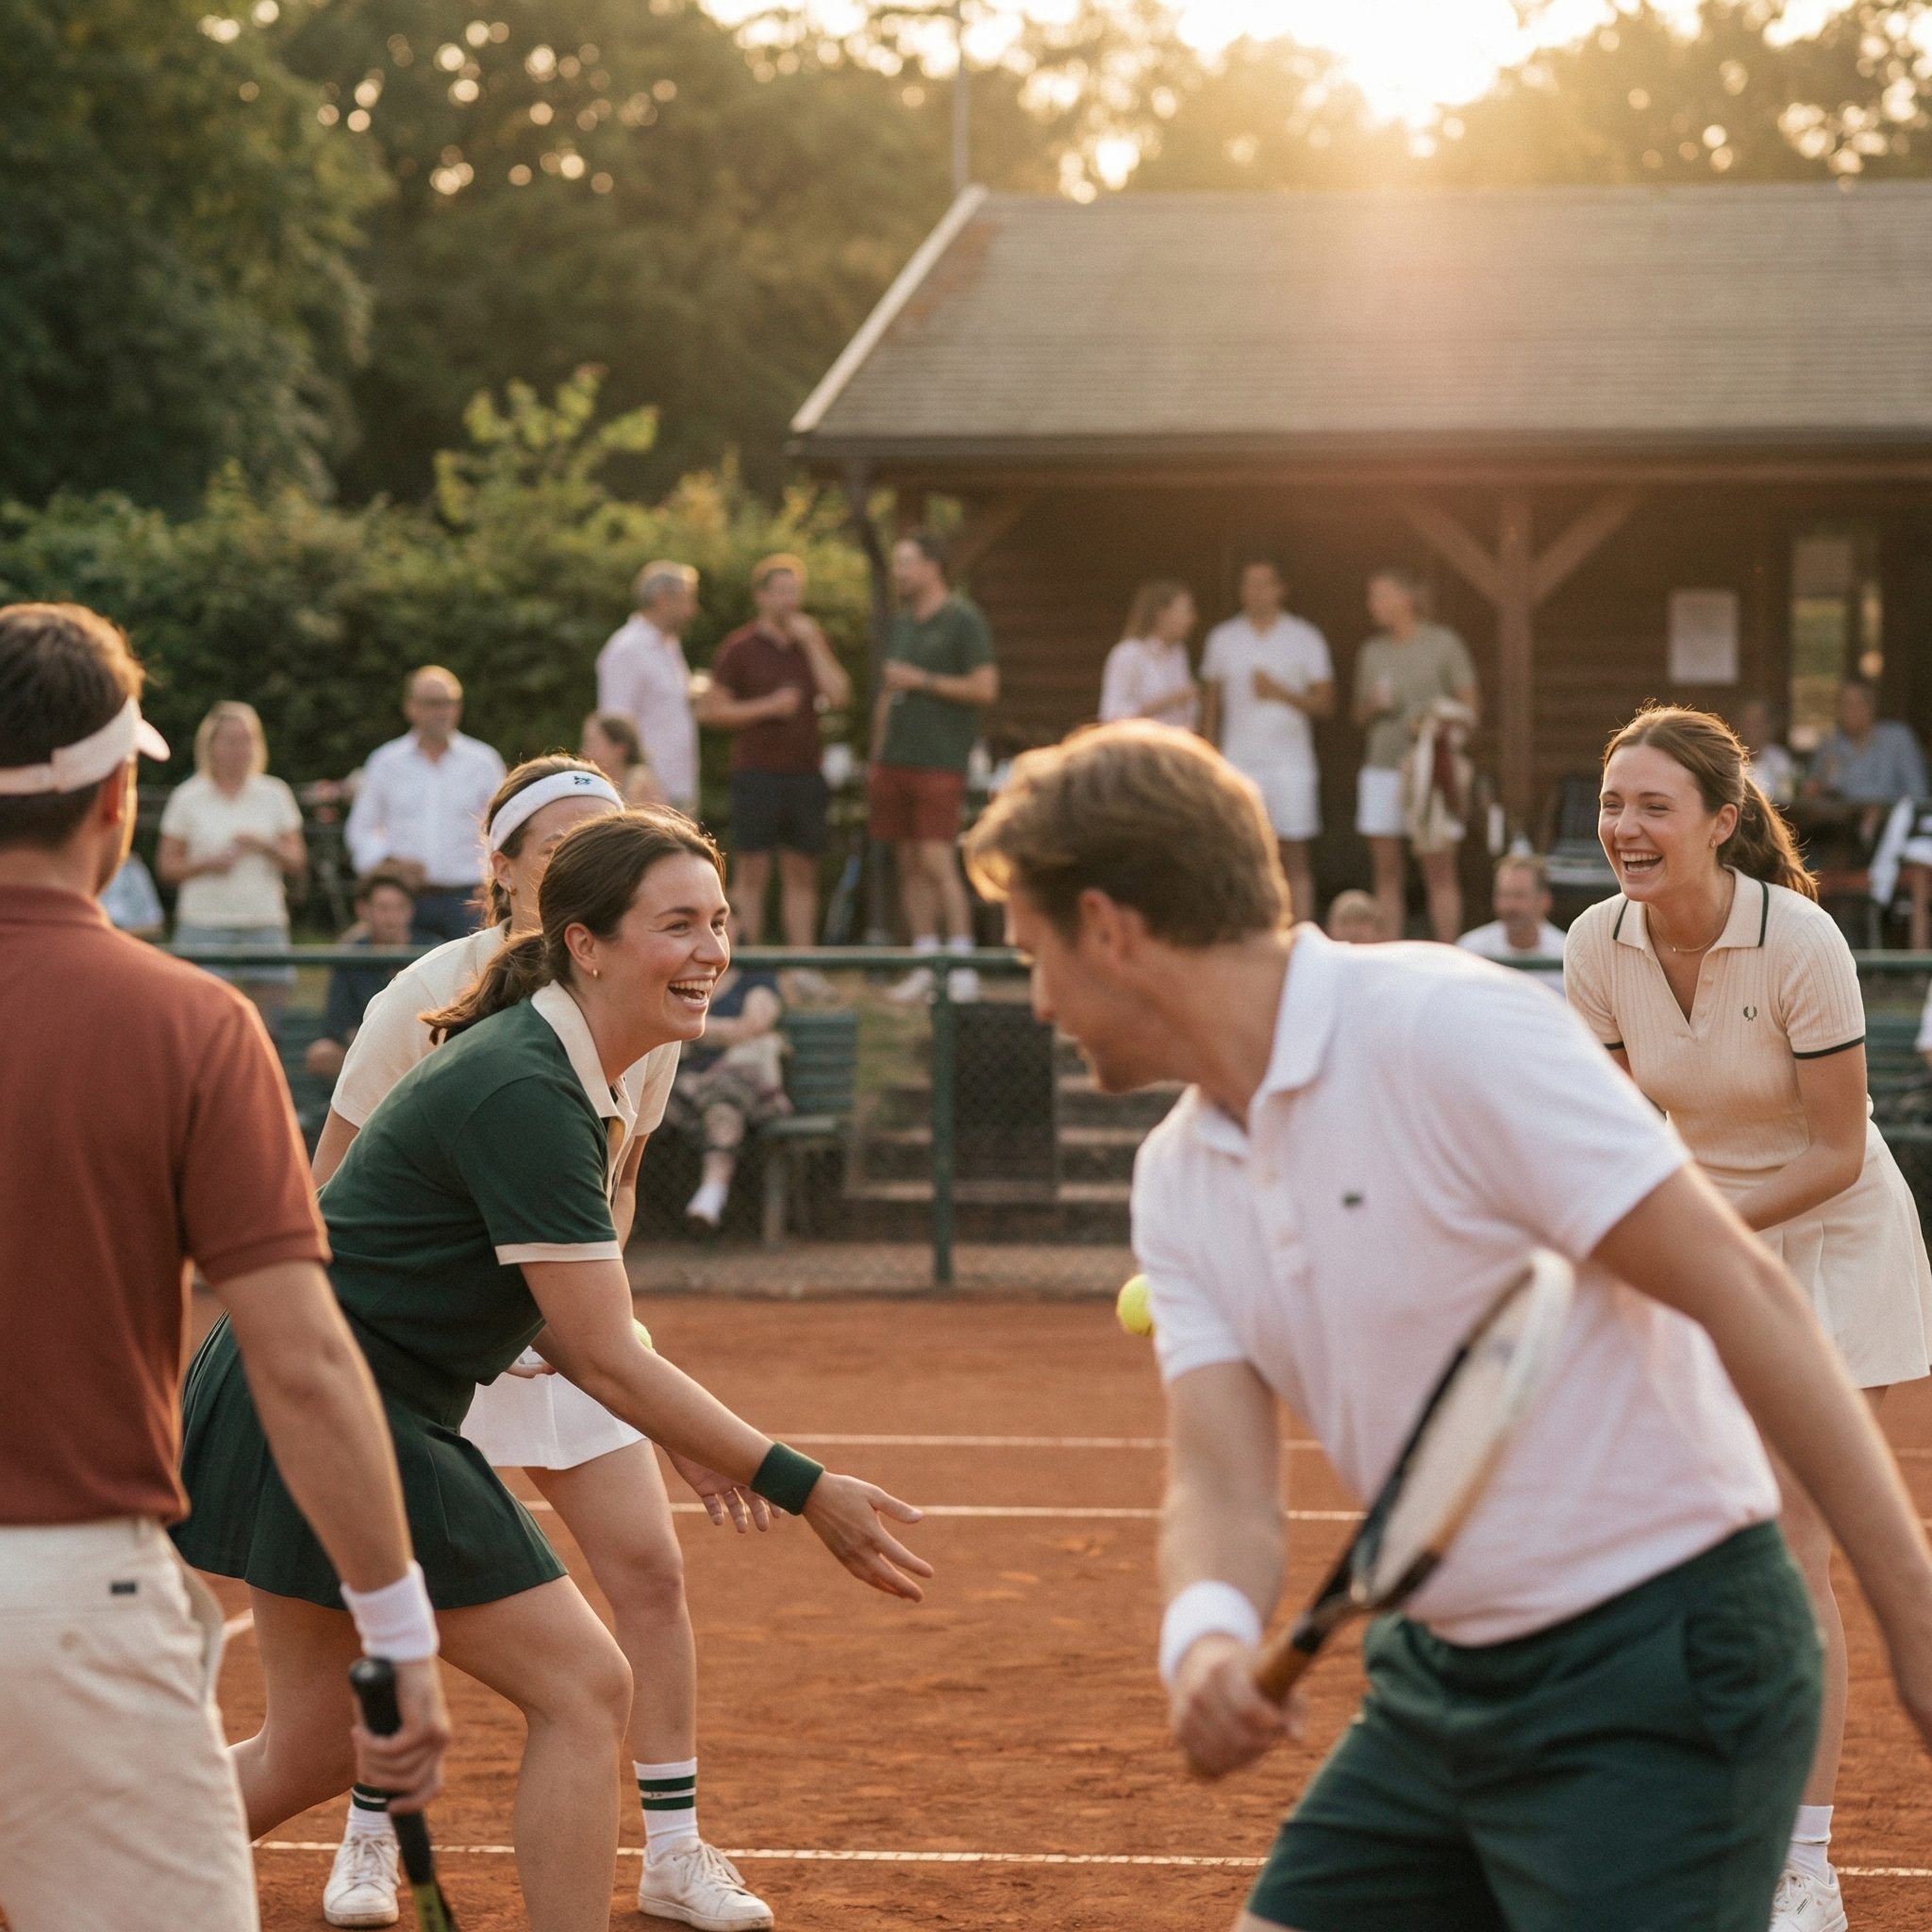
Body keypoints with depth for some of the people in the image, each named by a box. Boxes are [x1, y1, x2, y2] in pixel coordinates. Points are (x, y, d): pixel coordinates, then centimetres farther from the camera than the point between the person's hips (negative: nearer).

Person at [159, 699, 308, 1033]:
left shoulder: (275, 795, 8)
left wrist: (264, 847, -11)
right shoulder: (188, 798, 3)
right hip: (204, 922, -2)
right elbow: (167, 866, 4)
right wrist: (207, 864, -13)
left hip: (264, 921, 2)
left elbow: (297, 864, 8)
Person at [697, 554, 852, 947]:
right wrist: (768, 707, -12)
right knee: (751, 876, -3)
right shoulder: (740, 648, -1)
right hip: (757, 772, -4)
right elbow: (710, 710, -4)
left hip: (805, 774, 4)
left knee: (801, 876, 6)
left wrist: (812, 644, -6)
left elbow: (839, 697, -1)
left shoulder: (812, 643, 12)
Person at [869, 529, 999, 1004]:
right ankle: (924, 969, 10)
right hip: (896, 763, 7)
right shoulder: (901, 623, 18)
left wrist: (922, 681, -10)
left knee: (937, 863, -13)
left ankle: (962, 969, -10)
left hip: (939, 763, -7)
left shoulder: (963, 621, -5)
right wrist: (876, 756, 17)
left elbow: (986, 688, -11)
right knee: (909, 866, 6)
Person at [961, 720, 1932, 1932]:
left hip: (1658, 1673, -8)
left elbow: (1742, 1293, -19)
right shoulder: (1181, 1179, 8)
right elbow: (1223, 1482, 0)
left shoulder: (1452, 1033, -18)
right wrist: (1208, 1638, -24)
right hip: (1443, 1681, 8)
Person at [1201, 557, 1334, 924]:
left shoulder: (1305, 639, 3)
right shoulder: (1223, 639, 9)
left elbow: (1325, 704, 1)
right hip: (1239, 764, 1)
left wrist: (1281, 694, -15)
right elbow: (1213, 705, 12)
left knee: (1294, 858, -2)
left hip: (1289, 764, -1)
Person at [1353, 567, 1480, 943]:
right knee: (1387, 873, 3)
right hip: (1380, 768, 4)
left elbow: (1469, 710, 3)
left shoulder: (1443, 643, 1)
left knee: (1439, 870, -6)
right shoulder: (1372, 651, 13)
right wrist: (1375, 705, -1)